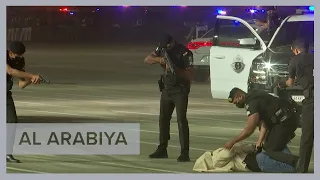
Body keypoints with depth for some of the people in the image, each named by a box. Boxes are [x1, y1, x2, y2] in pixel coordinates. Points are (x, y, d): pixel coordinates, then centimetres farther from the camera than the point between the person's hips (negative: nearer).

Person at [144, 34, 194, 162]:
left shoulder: (184, 53, -18)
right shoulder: (162, 49, 0)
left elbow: (189, 75, -20)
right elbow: (147, 60, -3)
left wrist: (175, 69, -34)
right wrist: (159, 59, -22)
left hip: (180, 90, -6)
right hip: (166, 89, 6)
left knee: (181, 120, -14)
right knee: (163, 119, 11)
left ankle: (185, 153, -16)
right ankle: (162, 150, 22)